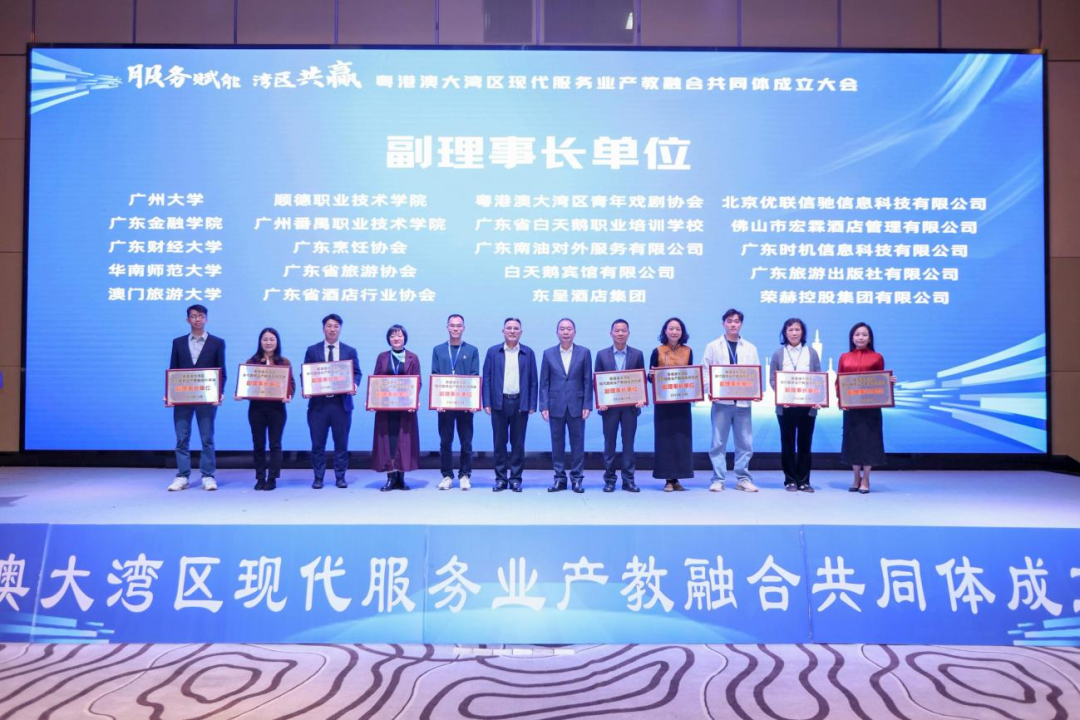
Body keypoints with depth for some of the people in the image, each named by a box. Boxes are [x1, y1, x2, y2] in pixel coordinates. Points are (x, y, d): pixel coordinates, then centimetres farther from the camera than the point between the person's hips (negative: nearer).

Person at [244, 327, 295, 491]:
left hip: (276, 407, -1)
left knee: (275, 444, 1)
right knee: (258, 444, 5)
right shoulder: (251, 362, 7)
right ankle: (260, 478, 13)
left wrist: (289, 396, -17)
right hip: (256, 407, 1)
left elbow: (291, 383, 2)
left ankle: (272, 479, 6)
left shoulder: (284, 362, 5)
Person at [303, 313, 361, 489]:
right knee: (318, 444, 4)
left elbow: (356, 373, 6)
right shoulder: (312, 350, 8)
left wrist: (354, 385, -15)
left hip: (342, 403, 0)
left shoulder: (350, 351, 9)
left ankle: (340, 477, 15)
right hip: (318, 403, 0)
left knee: (341, 443, 5)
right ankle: (318, 478, 14)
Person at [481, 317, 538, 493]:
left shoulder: (528, 353, 6)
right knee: (499, 442, 4)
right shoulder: (493, 352, 6)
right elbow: (486, 378, 4)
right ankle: (500, 478, 12)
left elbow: (533, 381, 5)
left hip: (520, 403, 0)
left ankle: (516, 478, 12)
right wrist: (486, 403, -4)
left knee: (518, 443, 4)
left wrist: (532, 404, -1)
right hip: (499, 403, 0)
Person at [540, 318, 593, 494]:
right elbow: (544, 382, 4)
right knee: (557, 443, 5)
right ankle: (559, 478, 13)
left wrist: (587, 405, -5)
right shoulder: (548, 353, 5)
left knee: (577, 443, 3)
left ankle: (577, 479, 12)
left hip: (576, 406, -1)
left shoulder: (584, 352, 3)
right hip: (556, 406, 1)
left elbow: (588, 381, 2)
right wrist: (544, 406, -3)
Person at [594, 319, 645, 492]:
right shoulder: (602, 354, 5)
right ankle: (609, 479, 12)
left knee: (628, 443, 4)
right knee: (609, 443, 5)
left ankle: (628, 480, 10)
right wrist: (599, 401, -9)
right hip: (609, 406, 0)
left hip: (630, 405, 0)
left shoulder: (637, 354, 5)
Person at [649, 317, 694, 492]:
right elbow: (650, 377, 1)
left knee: (682, 438, 2)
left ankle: (677, 478, 10)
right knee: (665, 438, -1)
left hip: (682, 401, 2)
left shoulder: (688, 351, 7)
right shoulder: (657, 351, -1)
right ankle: (668, 479, 4)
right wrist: (651, 375, -21)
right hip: (663, 401, -2)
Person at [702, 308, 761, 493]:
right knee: (718, 442, 0)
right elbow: (706, 371, 3)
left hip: (743, 401, 2)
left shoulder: (750, 348, 13)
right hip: (721, 401, -2)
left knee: (745, 443, 4)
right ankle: (718, 479, 7)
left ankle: (743, 478, 13)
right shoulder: (713, 346, 7)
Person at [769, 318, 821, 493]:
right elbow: (772, 379, 2)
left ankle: (804, 481, 12)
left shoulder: (811, 352, 7)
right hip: (785, 406, -1)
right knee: (788, 443, 4)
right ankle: (790, 480, 12)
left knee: (805, 443, 5)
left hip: (807, 405, 1)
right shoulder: (778, 353, 5)